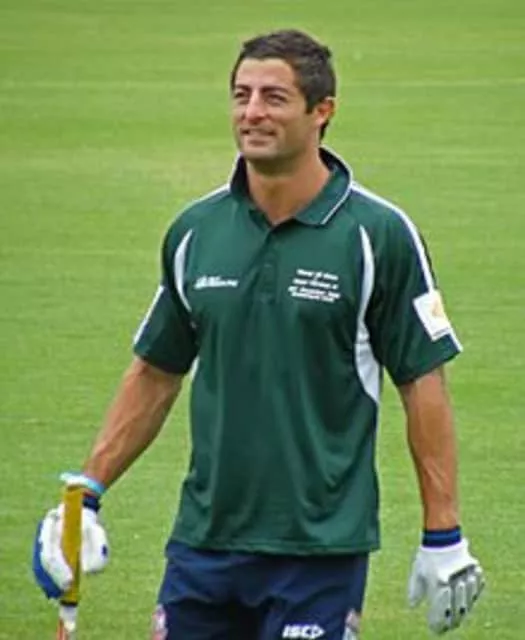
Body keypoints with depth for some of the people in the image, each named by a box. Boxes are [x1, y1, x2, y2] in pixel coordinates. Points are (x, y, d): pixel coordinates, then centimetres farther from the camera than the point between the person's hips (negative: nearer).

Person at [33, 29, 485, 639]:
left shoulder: (378, 234, -5)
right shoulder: (195, 230, 6)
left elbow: (423, 383, -3)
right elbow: (154, 374, 16)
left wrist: (443, 538, -6)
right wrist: (86, 491, 10)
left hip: (321, 543, -4)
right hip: (204, 537, 4)